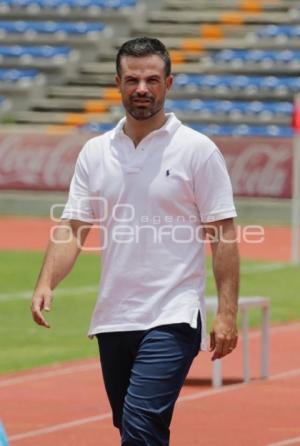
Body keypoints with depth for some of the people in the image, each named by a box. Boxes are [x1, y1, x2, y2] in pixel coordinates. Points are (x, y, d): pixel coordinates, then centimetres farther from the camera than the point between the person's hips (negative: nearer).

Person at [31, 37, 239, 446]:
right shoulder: (95, 152, 9)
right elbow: (73, 229, 8)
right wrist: (46, 284, -10)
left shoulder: (198, 150, -3)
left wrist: (227, 312, -11)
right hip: (112, 318, 5)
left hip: (172, 320, -5)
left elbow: (224, 236, -4)